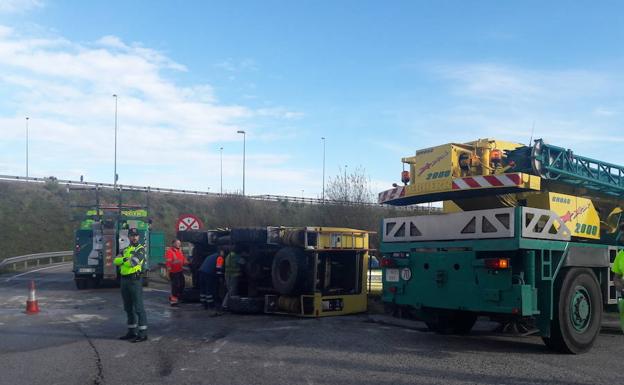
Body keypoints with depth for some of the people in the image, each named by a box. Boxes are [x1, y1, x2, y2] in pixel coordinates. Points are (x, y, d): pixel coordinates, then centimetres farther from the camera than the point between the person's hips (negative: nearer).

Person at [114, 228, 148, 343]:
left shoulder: (140, 249, -4)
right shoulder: (125, 250, 18)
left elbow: (134, 261, -20)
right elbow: (116, 261, 5)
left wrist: (122, 260, -3)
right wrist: (125, 259, -14)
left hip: (135, 280, -8)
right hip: (124, 280, 8)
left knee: (138, 307, -7)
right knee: (128, 308, 14)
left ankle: (143, 333, -4)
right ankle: (132, 332, 24)